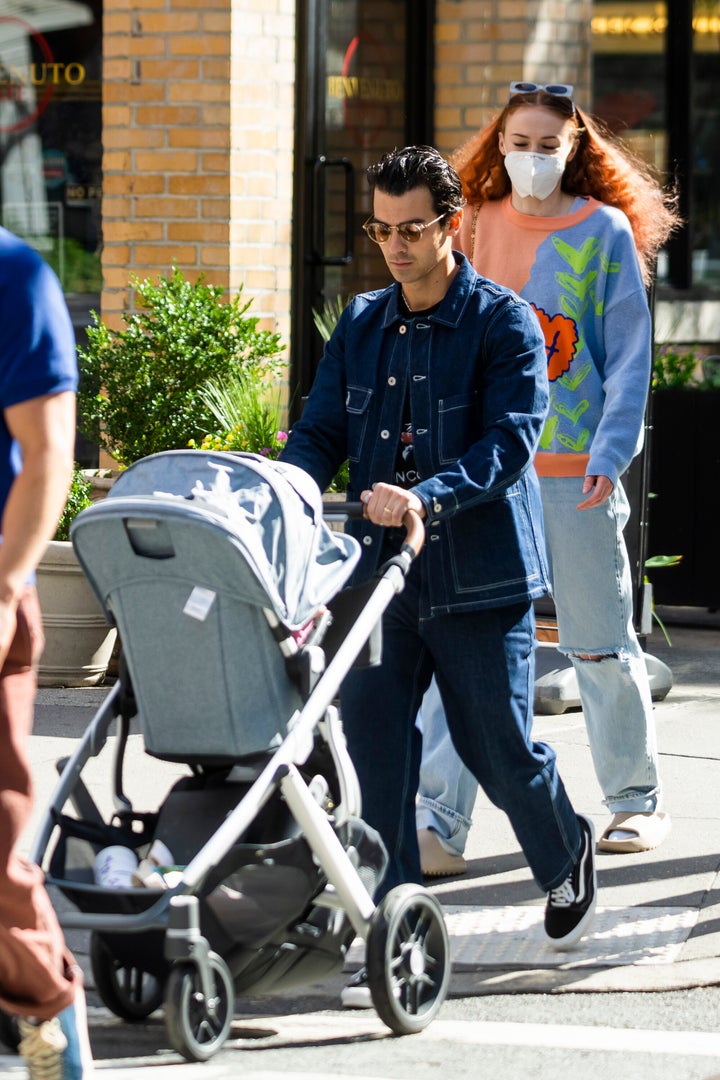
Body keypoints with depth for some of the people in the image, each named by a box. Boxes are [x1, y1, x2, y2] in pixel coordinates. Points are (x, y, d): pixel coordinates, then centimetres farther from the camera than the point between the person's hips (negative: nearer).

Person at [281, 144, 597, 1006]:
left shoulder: (504, 323, -6)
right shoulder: (361, 326, 10)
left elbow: (510, 440, -16)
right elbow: (321, 431, 7)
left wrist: (426, 497, -32)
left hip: (480, 577, -4)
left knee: (498, 745, 6)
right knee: (373, 748, -4)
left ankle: (565, 859, 36)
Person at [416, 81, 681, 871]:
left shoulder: (605, 232, -1)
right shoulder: (481, 226, 9)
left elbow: (629, 353, -3)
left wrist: (611, 453, -13)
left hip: (574, 471, -3)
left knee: (598, 643, 7)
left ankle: (636, 800, 23)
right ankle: (438, 816, -11)